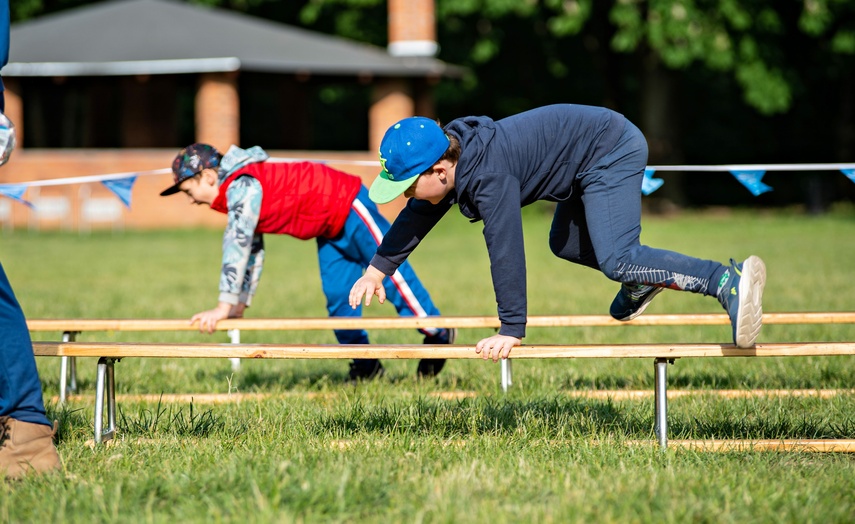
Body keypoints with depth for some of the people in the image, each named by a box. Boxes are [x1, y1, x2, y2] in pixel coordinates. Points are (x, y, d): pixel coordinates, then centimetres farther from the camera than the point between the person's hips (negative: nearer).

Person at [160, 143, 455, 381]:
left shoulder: (241, 187, -25)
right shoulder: (235, 193, 7)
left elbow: (237, 247, -32)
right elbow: (253, 251, 15)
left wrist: (224, 307, -33)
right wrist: (240, 305, 13)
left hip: (348, 206, -10)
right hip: (331, 228, 10)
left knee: (391, 275, -4)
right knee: (338, 300, 7)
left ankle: (438, 334, 9)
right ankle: (366, 366, 15)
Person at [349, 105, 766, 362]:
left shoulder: (489, 176, -27)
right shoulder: (452, 159, 2)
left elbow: (505, 251, -29)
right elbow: (416, 218, 19)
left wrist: (510, 330, -26)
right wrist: (378, 269, 27)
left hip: (611, 152, -10)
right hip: (596, 155, 10)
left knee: (617, 259, -24)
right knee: (565, 245, 22)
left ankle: (727, 282, -36)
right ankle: (643, 280, 31)